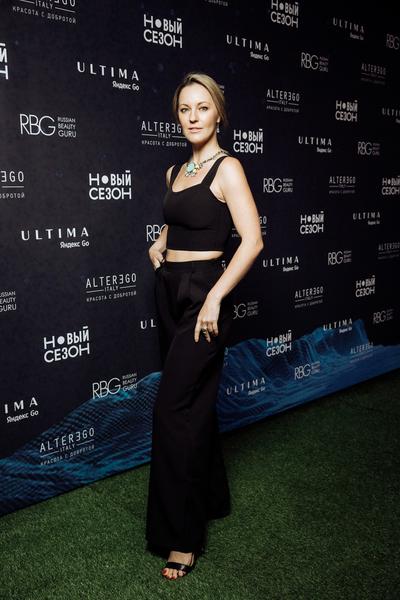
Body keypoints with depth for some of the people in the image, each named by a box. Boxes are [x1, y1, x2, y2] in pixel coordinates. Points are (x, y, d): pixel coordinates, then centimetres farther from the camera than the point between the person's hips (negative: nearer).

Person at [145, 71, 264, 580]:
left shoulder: (227, 167, -9)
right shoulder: (175, 172, 13)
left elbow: (252, 240, -17)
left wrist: (215, 299, -20)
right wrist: (159, 243, 11)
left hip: (203, 294, -8)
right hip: (169, 291, 8)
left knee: (174, 408, -9)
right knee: (193, 401, 15)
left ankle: (183, 535, 4)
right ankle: (210, 497, 34)